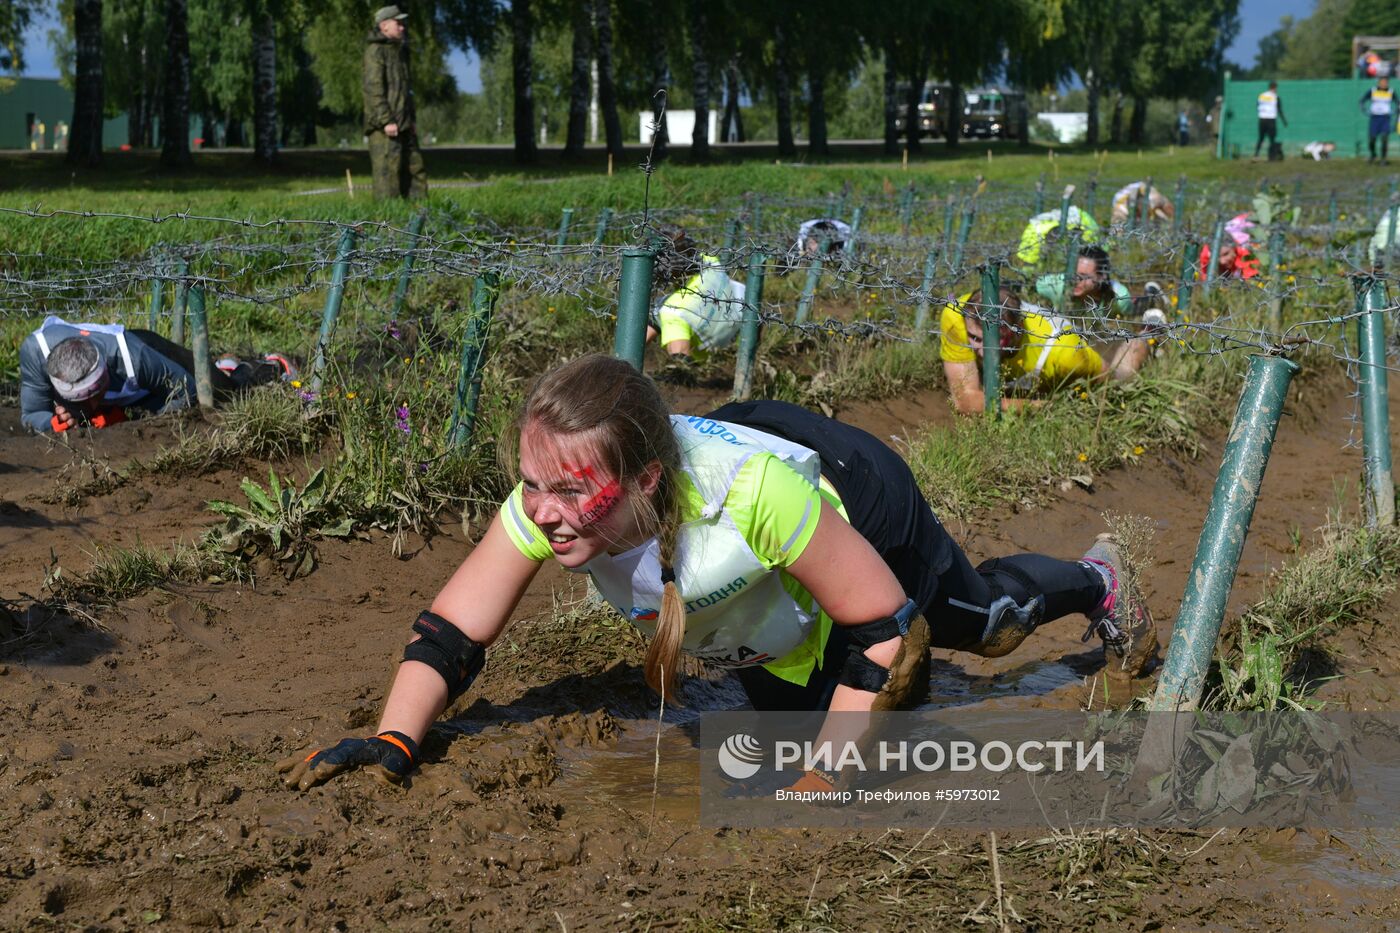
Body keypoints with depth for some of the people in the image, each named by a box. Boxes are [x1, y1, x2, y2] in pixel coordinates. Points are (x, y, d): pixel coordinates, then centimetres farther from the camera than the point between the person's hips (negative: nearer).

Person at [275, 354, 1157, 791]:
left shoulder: (746, 491, -50)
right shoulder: (548, 500, -37)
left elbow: (883, 622, -38)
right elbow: (451, 632, -28)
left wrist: (829, 772, -37)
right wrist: (392, 742, -42)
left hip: (865, 505, -5)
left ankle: (1098, 582, 55)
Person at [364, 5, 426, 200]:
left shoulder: (398, 51, 20)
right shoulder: (376, 51, -8)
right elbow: (373, 88, -16)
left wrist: (412, 120, 17)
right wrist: (386, 121, -22)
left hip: (403, 125, 9)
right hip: (383, 125, -9)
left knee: (415, 171, 7)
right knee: (388, 172, -11)